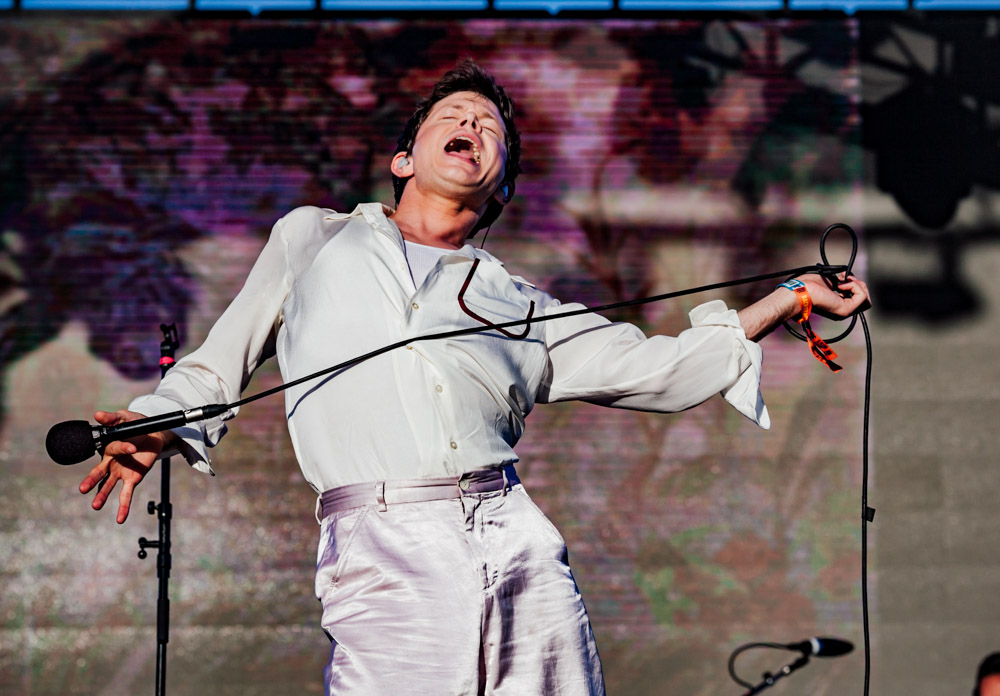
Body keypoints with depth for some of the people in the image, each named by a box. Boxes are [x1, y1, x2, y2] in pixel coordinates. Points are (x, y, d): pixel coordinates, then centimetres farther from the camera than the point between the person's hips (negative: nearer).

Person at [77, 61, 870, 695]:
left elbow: (654, 370, 19)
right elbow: (223, 362, 26)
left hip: (520, 551, 3)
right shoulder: (313, 239, 24)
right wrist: (158, 425, 6)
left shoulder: (518, 303, 24)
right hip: (383, 563, -2)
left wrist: (786, 300, 13)